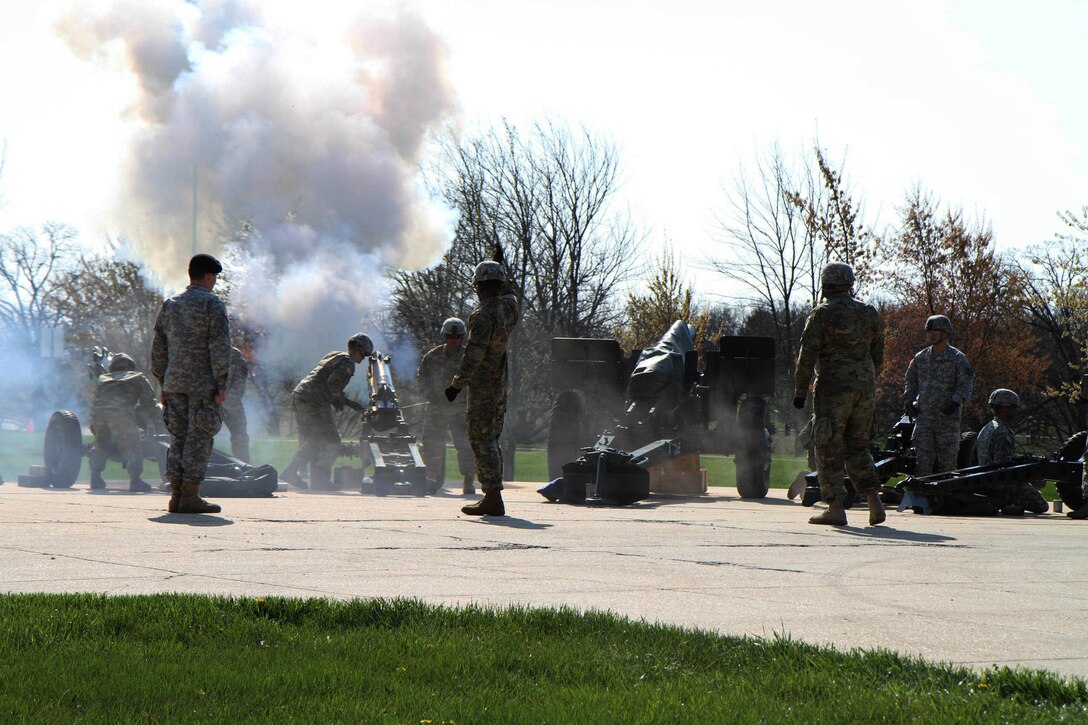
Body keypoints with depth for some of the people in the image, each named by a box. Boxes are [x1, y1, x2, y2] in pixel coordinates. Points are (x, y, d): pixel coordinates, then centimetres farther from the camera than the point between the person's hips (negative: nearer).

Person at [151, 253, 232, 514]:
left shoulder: (170, 305, 14)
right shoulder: (212, 304, -6)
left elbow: (158, 348, 17)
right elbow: (220, 346, -13)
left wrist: (163, 384, 21)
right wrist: (221, 383, -12)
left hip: (174, 383, 6)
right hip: (203, 383, -6)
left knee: (179, 438, 10)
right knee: (199, 439, -4)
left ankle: (176, 495, 7)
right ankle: (190, 496, -7)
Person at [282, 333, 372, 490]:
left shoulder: (333, 355, 23)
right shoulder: (348, 363, -6)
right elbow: (333, 382, -19)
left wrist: (348, 402, 26)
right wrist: (338, 401, -3)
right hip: (314, 403, -9)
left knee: (309, 442, 17)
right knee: (332, 442, -3)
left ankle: (291, 472, 12)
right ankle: (321, 478, -5)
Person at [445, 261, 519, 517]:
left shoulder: (483, 315, -18)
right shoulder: (509, 307, 5)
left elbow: (474, 354, -22)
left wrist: (456, 383, -18)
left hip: (482, 385, -8)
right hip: (501, 384, 8)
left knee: (481, 440, -6)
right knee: (491, 440, 15)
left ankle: (493, 498, -10)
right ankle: (492, 495, 17)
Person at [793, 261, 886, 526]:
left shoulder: (821, 315, -7)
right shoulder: (869, 314, 10)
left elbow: (807, 357, -10)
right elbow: (877, 355, 15)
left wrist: (800, 392, -5)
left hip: (833, 388, -5)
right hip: (865, 388, 5)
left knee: (829, 449, 1)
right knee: (857, 448, 14)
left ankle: (835, 508, -3)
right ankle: (875, 502, 2)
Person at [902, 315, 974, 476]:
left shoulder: (957, 358, 1)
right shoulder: (920, 358, 12)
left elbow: (965, 384, -6)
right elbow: (911, 383, 21)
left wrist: (956, 401, -22)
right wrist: (908, 401, 5)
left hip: (948, 418, -3)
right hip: (924, 416, 3)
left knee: (947, 459, 1)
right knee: (922, 458, -5)